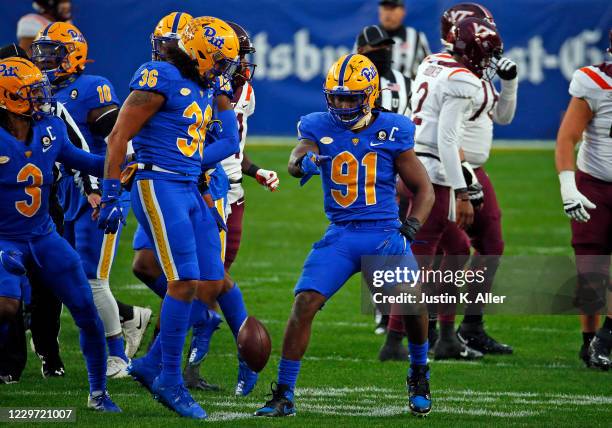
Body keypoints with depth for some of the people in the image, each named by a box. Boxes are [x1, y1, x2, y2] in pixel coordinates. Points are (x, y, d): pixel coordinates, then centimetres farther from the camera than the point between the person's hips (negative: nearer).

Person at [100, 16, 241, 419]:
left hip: (190, 190, 9)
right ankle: (170, 381, -4)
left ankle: (152, 364, 15)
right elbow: (119, 136, -13)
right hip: (158, 188, -9)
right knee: (185, 282, -13)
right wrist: (111, 195, -15)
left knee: (210, 283, 6)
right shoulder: (160, 79, -12)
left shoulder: (205, 88, 14)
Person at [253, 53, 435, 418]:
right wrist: (302, 161, -44)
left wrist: (412, 226, -12)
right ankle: (284, 396, -6)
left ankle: (419, 375, 12)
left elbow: (424, 189, 6)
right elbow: (299, 157, -19)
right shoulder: (319, 128, 3)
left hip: (385, 234, -1)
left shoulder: (391, 131, 0)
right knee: (304, 304, -16)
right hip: (341, 235, 1)